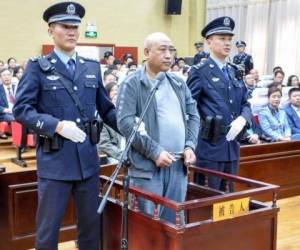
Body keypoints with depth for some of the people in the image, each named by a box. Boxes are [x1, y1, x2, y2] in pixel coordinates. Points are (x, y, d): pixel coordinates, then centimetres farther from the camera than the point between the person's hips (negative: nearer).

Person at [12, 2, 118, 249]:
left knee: (91, 224, 15)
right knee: (48, 229, 7)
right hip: (54, 161, -4)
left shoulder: (93, 67, 11)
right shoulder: (38, 67, -2)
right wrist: (56, 125, -21)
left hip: (88, 160, 4)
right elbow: (21, 109, -9)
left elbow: (106, 109, 13)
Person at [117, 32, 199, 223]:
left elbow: (193, 115, 16)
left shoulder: (178, 83, 15)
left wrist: (190, 146, 0)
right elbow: (125, 122, -13)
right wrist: (154, 151, -17)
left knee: (174, 220, 13)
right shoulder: (132, 84, -4)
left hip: (179, 164, 5)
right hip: (148, 165, -5)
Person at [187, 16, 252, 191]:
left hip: (232, 147, 6)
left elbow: (245, 104, 14)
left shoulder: (236, 72, 14)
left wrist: (242, 119, -7)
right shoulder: (199, 72, -5)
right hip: (209, 147, -6)